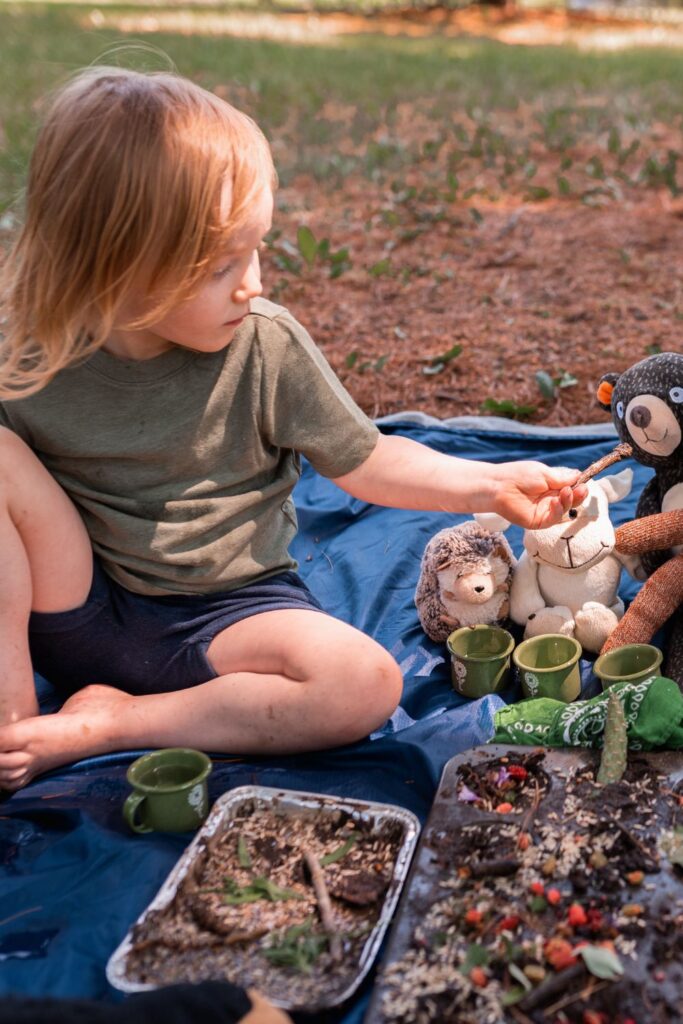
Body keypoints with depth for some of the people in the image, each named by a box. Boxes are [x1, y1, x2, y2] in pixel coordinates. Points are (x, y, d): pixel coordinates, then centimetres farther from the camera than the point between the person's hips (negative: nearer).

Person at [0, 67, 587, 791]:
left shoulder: (265, 346, -13)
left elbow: (362, 461, -3)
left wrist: (487, 486, -11)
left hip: (222, 614, 0)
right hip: (73, 613, 0)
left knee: (366, 682, -26)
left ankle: (112, 724, -13)